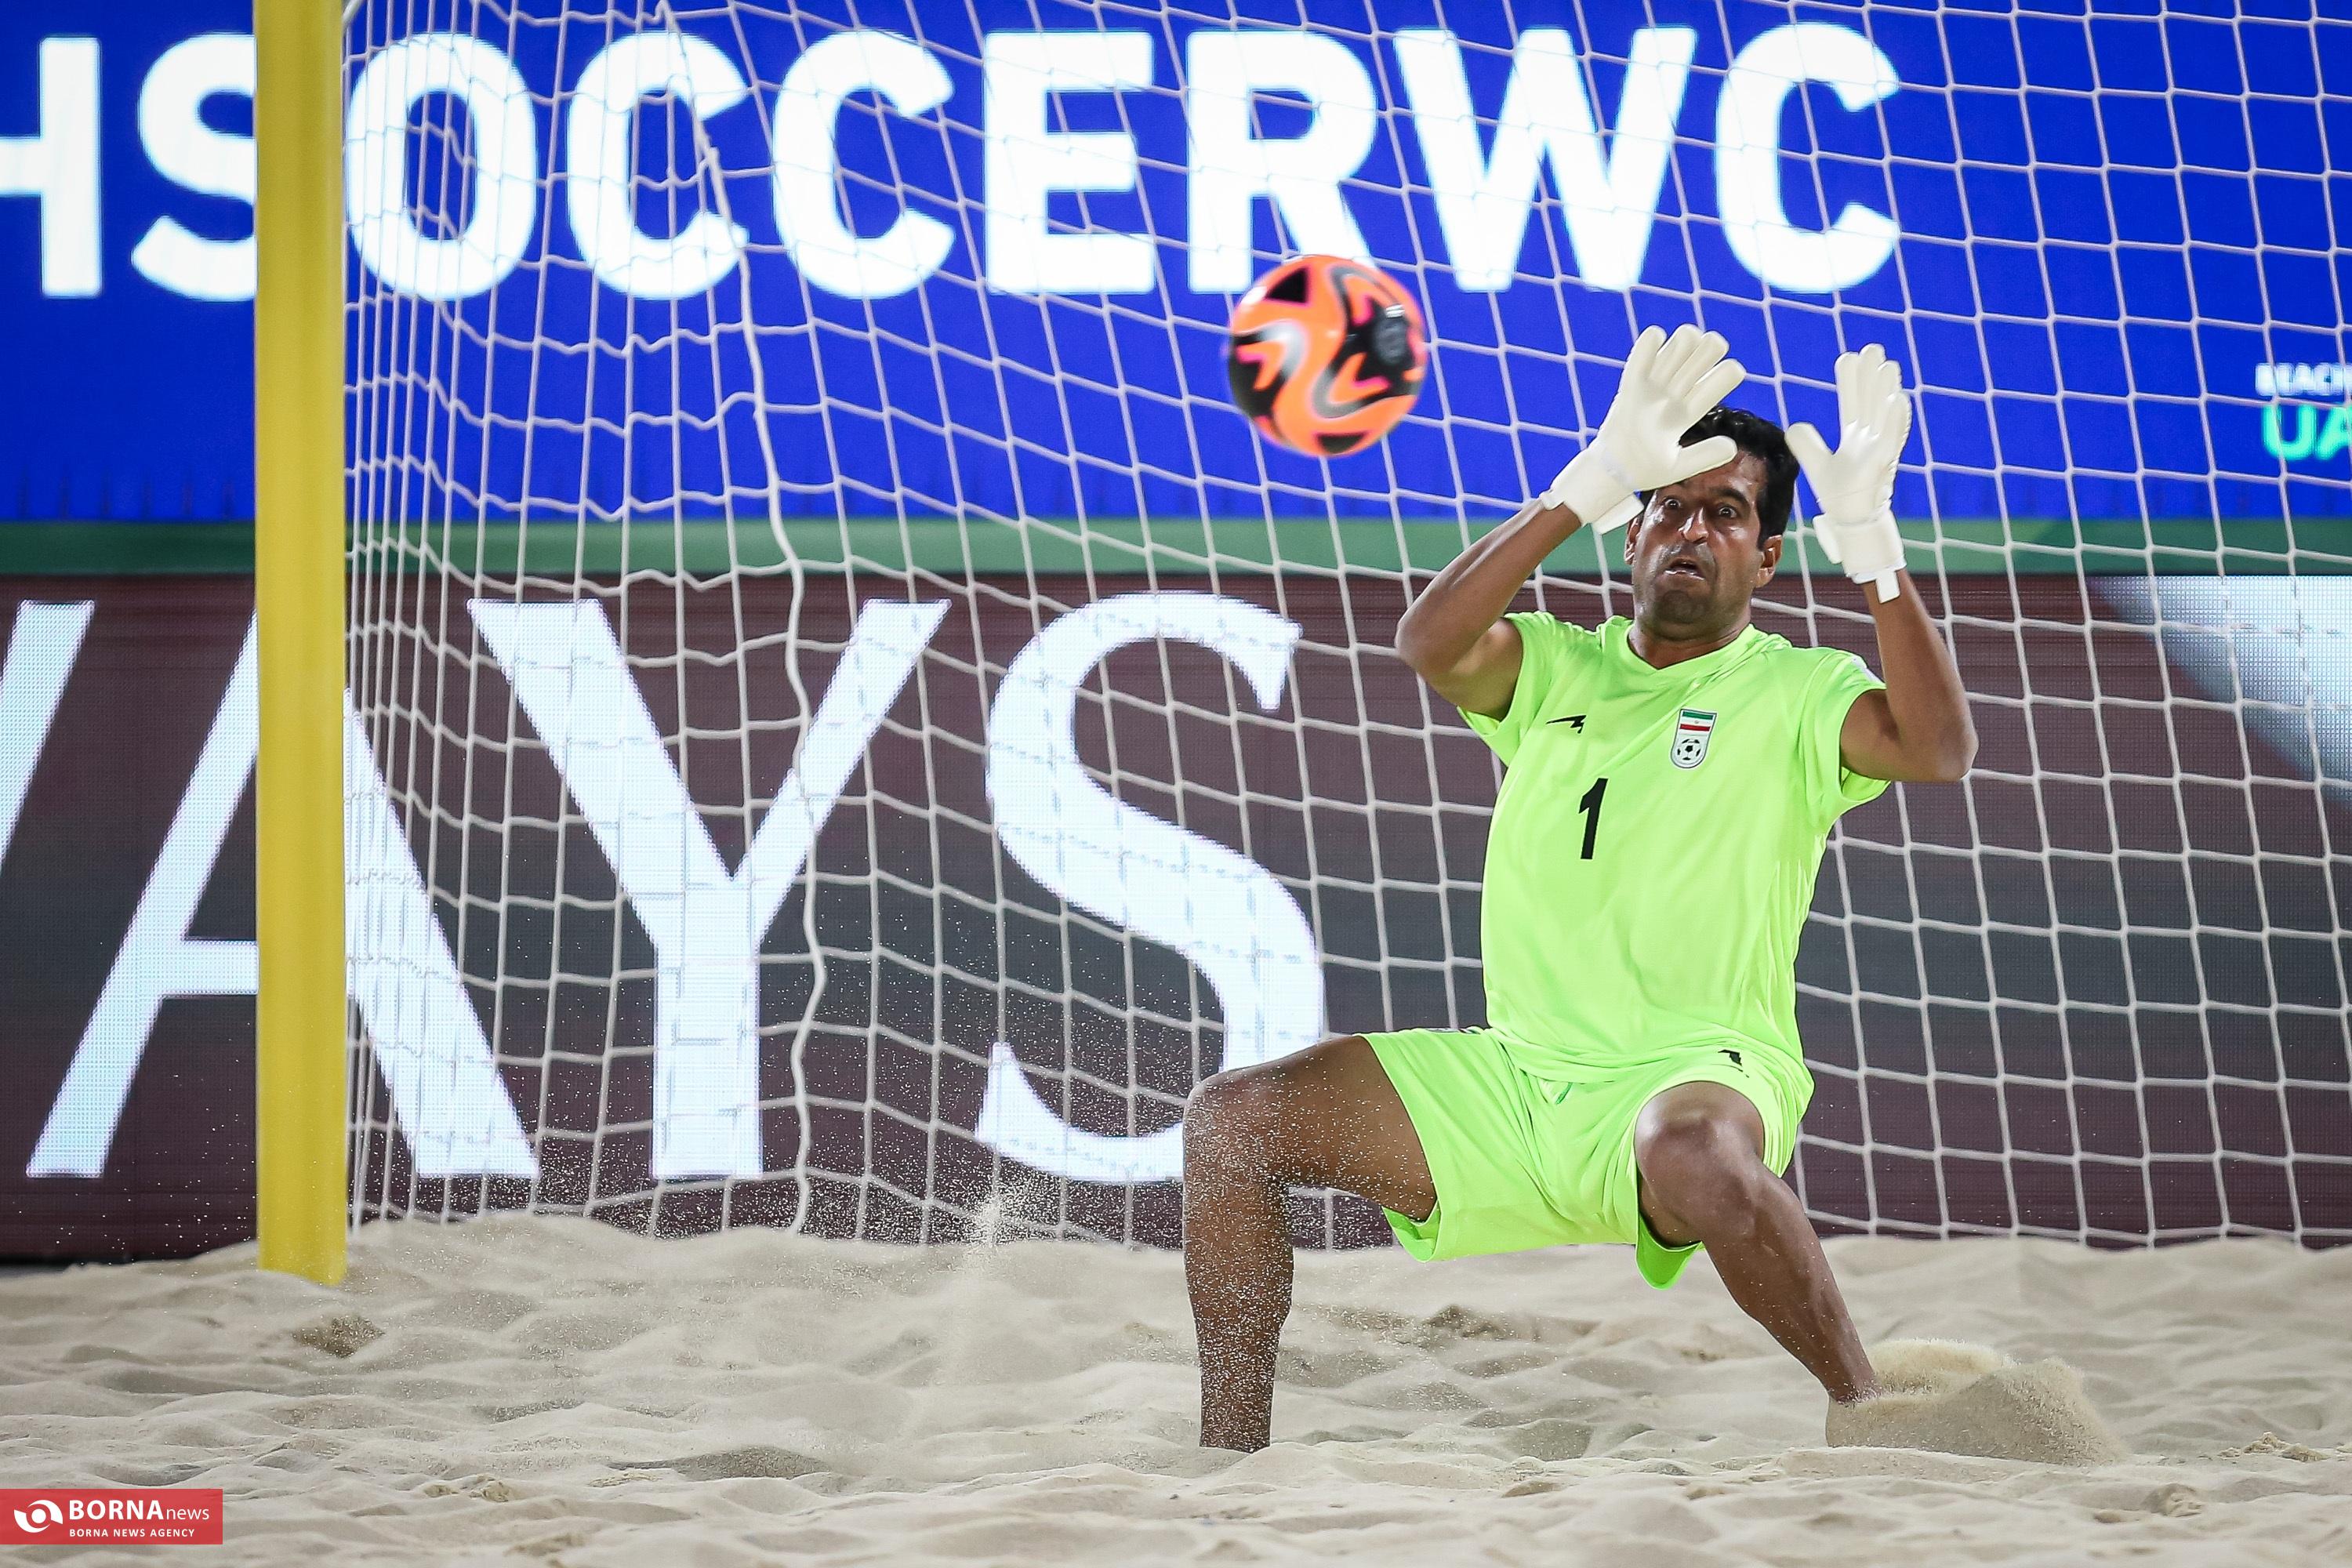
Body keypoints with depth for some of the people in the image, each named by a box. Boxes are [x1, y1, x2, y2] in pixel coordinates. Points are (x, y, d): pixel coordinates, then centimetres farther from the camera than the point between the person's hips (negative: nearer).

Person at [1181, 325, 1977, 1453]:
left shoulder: (1796, 694, 3)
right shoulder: (1554, 668, 14)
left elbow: (1936, 747, -17)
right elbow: (1430, 643, -8)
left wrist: (1867, 539, -24)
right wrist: (1589, 488, -17)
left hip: (1700, 1070, -5)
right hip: (1514, 1078, 5)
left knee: (1693, 1150, -42)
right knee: (1232, 1119, -8)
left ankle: (1871, 1419, -24)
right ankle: (1230, 1457, -1)